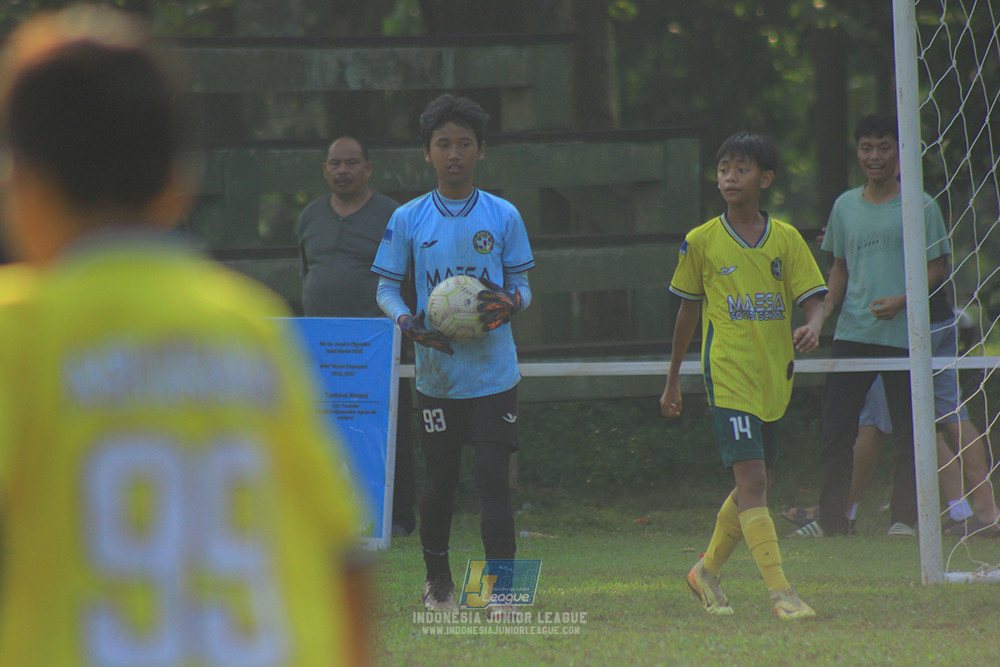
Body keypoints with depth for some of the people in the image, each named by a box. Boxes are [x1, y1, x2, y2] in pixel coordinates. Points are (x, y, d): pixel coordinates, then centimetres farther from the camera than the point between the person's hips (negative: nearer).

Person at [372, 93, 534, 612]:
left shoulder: (503, 217, 3)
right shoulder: (408, 220, 3)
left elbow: (522, 286, 9)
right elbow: (386, 287, 7)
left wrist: (509, 303, -15)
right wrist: (409, 323, -13)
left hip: (494, 371, -1)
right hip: (436, 371, 1)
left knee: (494, 476, -9)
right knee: (439, 479, 9)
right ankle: (436, 579, 27)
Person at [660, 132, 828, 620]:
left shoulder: (786, 239, 3)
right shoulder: (701, 242, 0)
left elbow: (813, 302, 1)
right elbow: (688, 310, 10)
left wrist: (812, 328, -23)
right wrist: (672, 380, 16)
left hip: (774, 379, 4)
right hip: (728, 378, -3)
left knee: (753, 487, 12)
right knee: (751, 479, -16)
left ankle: (708, 571, 34)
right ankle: (780, 592, -20)